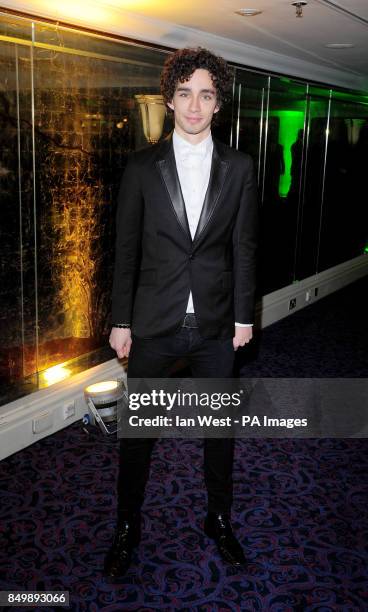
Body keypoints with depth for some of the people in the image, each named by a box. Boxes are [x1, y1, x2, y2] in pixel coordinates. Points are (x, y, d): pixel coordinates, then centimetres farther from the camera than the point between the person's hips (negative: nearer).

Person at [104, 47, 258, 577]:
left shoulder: (239, 168, 1)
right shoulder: (142, 167, -2)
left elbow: (244, 248, 3)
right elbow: (126, 250, -1)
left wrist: (244, 316, 2)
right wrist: (121, 322, -2)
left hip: (216, 325, 1)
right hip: (154, 324, -1)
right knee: (138, 429, 11)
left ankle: (219, 519, 37)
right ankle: (128, 528, 32)